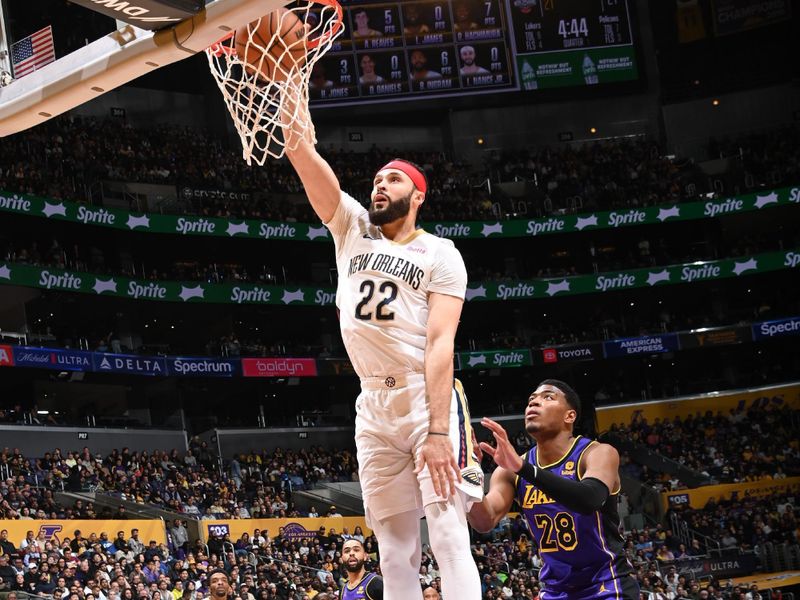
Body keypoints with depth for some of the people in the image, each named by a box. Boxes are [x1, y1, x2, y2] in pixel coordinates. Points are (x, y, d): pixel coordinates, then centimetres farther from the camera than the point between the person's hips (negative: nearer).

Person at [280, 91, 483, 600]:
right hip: (373, 405, 5)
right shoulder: (352, 228, 13)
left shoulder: (441, 255, 1)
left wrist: (438, 431, -21)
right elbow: (307, 161, 1)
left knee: (449, 538, -13)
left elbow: (440, 342, -11)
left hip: (429, 398, -4)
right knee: (395, 550, 3)